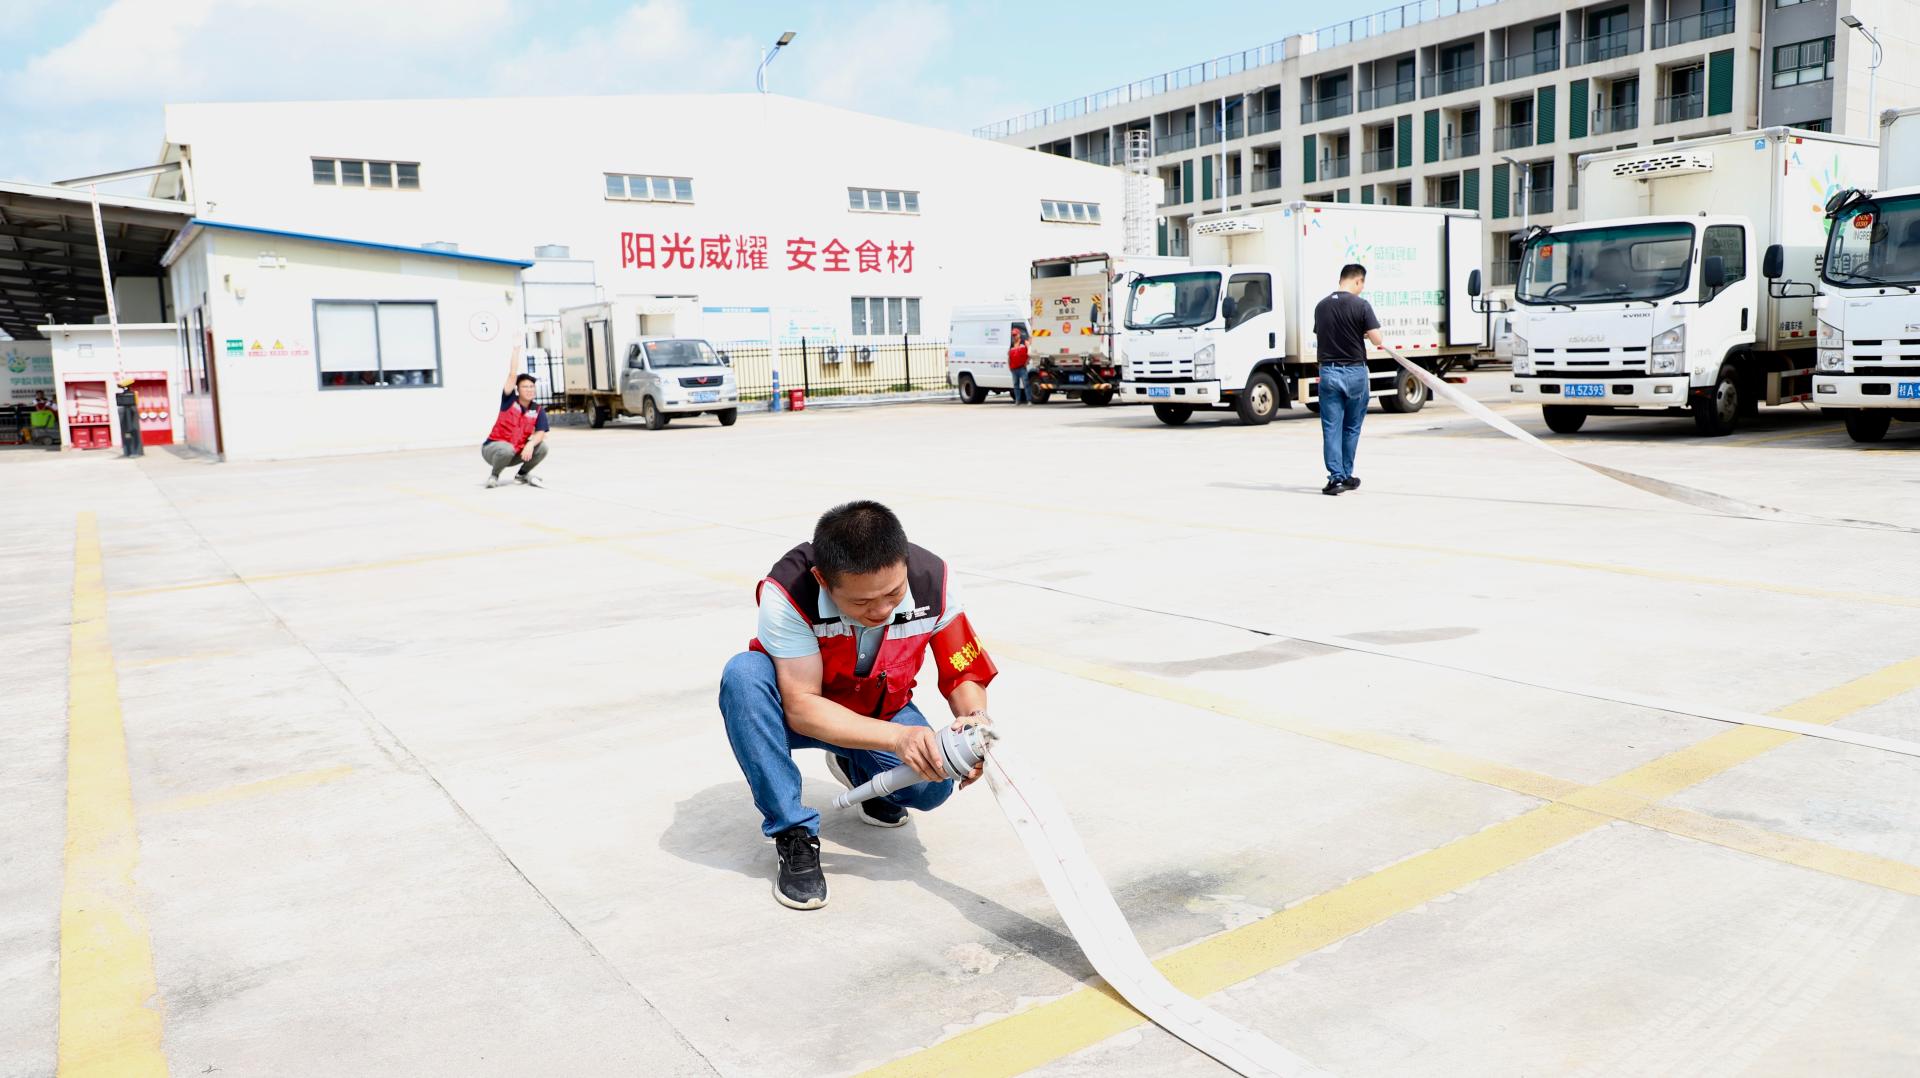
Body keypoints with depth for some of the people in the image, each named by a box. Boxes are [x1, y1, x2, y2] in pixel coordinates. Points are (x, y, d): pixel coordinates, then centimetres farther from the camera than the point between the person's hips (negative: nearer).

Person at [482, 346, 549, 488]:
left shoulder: (538, 411, -4)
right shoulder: (509, 401, -10)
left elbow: (540, 433, -15)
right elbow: (512, 374, -18)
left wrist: (531, 444, -36)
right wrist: (516, 348, -19)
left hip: (518, 452, 4)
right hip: (493, 447, -3)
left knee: (542, 447, -18)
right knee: (507, 449, -37)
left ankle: (522, 474, 6)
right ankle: (494, 476, -7)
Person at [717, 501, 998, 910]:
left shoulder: (931, 580, -24)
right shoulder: (786, 591, -34)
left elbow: (964, 673, -12)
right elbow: (801, 708, -32)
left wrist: (974, 720, -35)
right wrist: (897, 737, -43)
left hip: (883, 713, 2)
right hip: (811, 715, -2)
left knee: (933, 780, -27)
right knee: (744, 675, -34)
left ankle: (857, 768, 10)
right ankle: (794, 835, -22)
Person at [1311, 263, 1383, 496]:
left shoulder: (1321, 306, 6)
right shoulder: (1361, 305, -9)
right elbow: (1376, 339, -11)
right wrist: (1363, 333, 8)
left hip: (1328, 371, 2)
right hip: (1354, 371, -2)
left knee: (1331, 428, 2)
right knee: (1351, 427, 11)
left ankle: (1336, 478, -5)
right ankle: (1346, 476, 19)